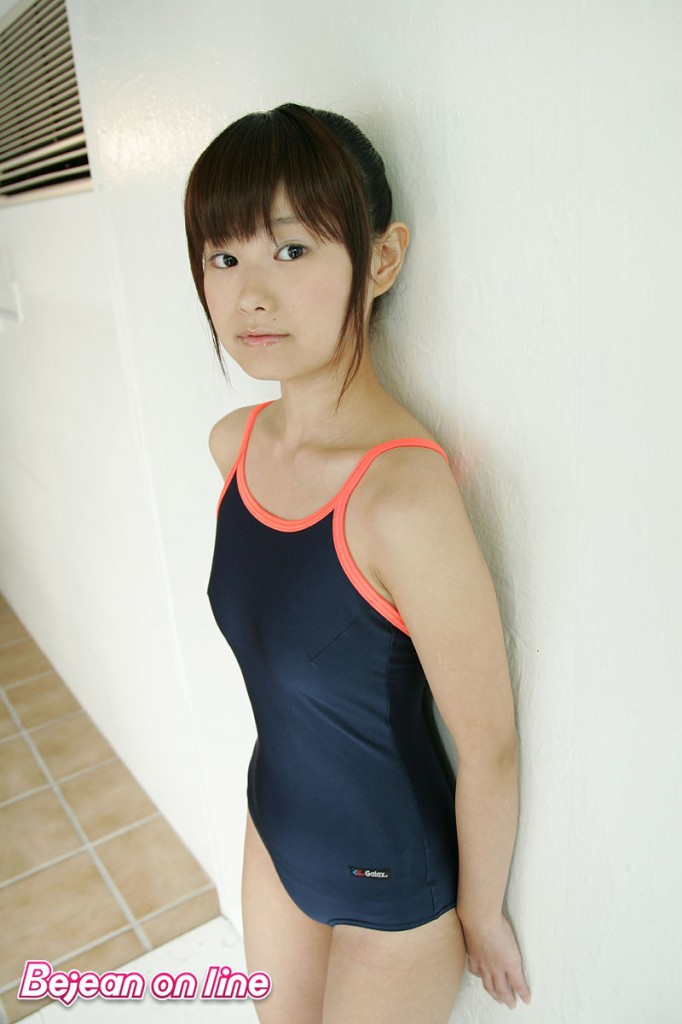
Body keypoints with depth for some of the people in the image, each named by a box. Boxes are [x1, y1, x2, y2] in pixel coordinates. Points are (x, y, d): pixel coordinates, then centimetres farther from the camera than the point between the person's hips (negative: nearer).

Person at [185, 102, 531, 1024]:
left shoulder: (405, 500, -35)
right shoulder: (235, 443, -11)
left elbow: (489, 748, -23)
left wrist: (482, 913, -7)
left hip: (394, 885, -6)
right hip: (277, 822, 6)